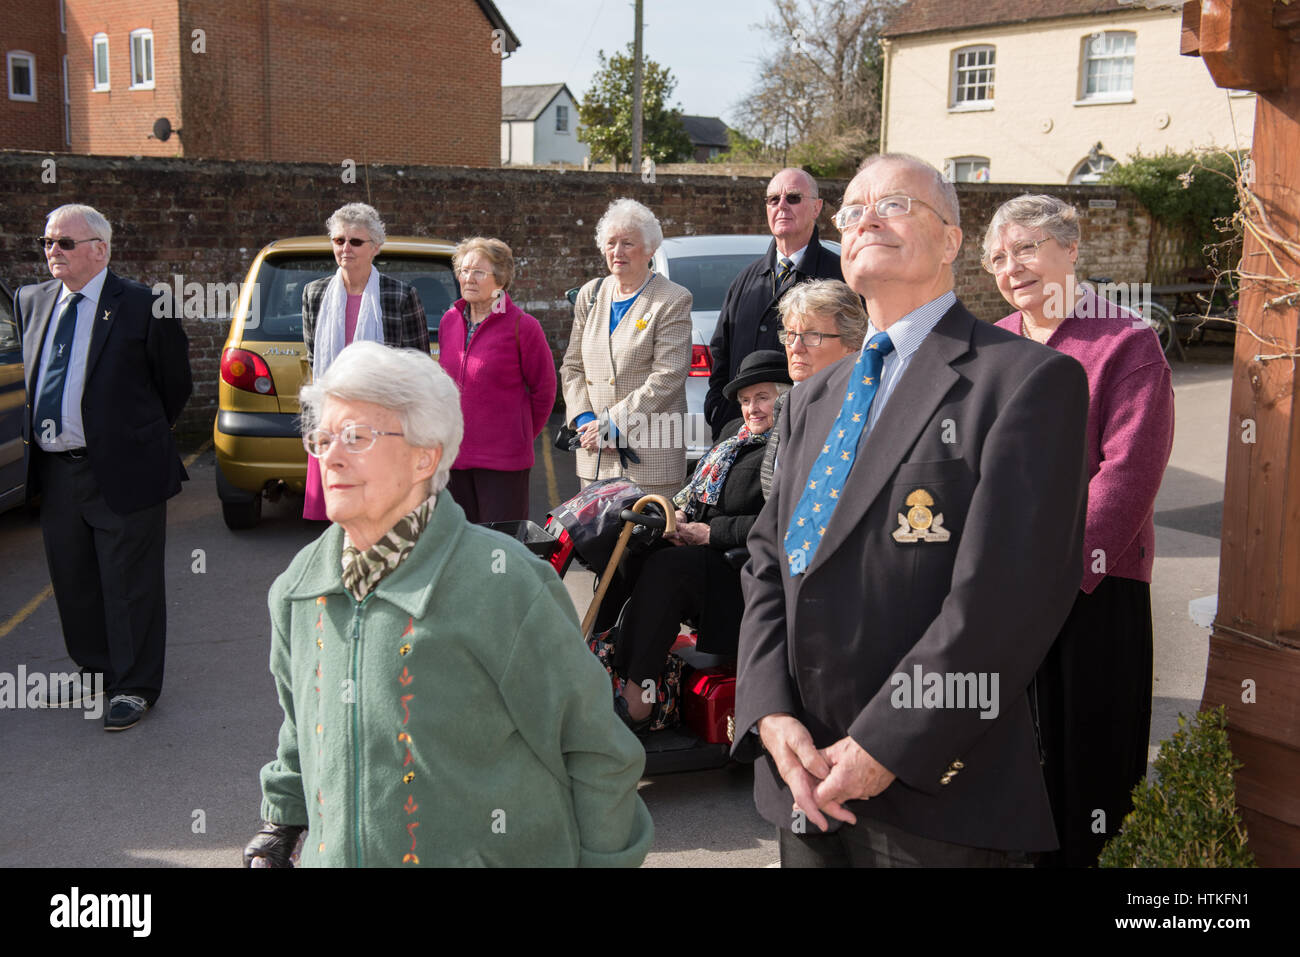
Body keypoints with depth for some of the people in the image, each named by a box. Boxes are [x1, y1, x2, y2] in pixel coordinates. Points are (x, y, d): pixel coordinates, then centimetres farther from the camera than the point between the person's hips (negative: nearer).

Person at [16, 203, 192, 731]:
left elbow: (175, 383, -1)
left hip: (122, 471, -6)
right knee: (73, 582, 17)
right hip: (55, 472, 6)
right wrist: (37, 430, 18)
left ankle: (135, 686, 15)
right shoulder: (31, 301, 9)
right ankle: (94, 670, 34)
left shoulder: (142, 305, -10)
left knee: (129, 585, 2)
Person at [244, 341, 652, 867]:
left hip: (489, 855, -5)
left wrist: (603, 860, -6)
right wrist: (283, 816, 22)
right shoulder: (298, 587, -1)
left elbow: (595, 750, -12)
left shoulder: (502, 584, -21)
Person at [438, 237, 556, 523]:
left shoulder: (521, 326, -7)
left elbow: (544, 389, 1)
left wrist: (522, 436, 8)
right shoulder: (449, 321, 10)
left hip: (503, 459, -5)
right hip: (453, 454, 5)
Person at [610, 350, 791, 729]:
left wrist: (710, 533, -16)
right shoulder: (736, 433, 18)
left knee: (666, 566, -30)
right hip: (709, 554, 8)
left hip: (743, 565, -8)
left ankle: (635, 702, -27)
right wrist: (682, 514, 1)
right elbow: (702, 489, 24)